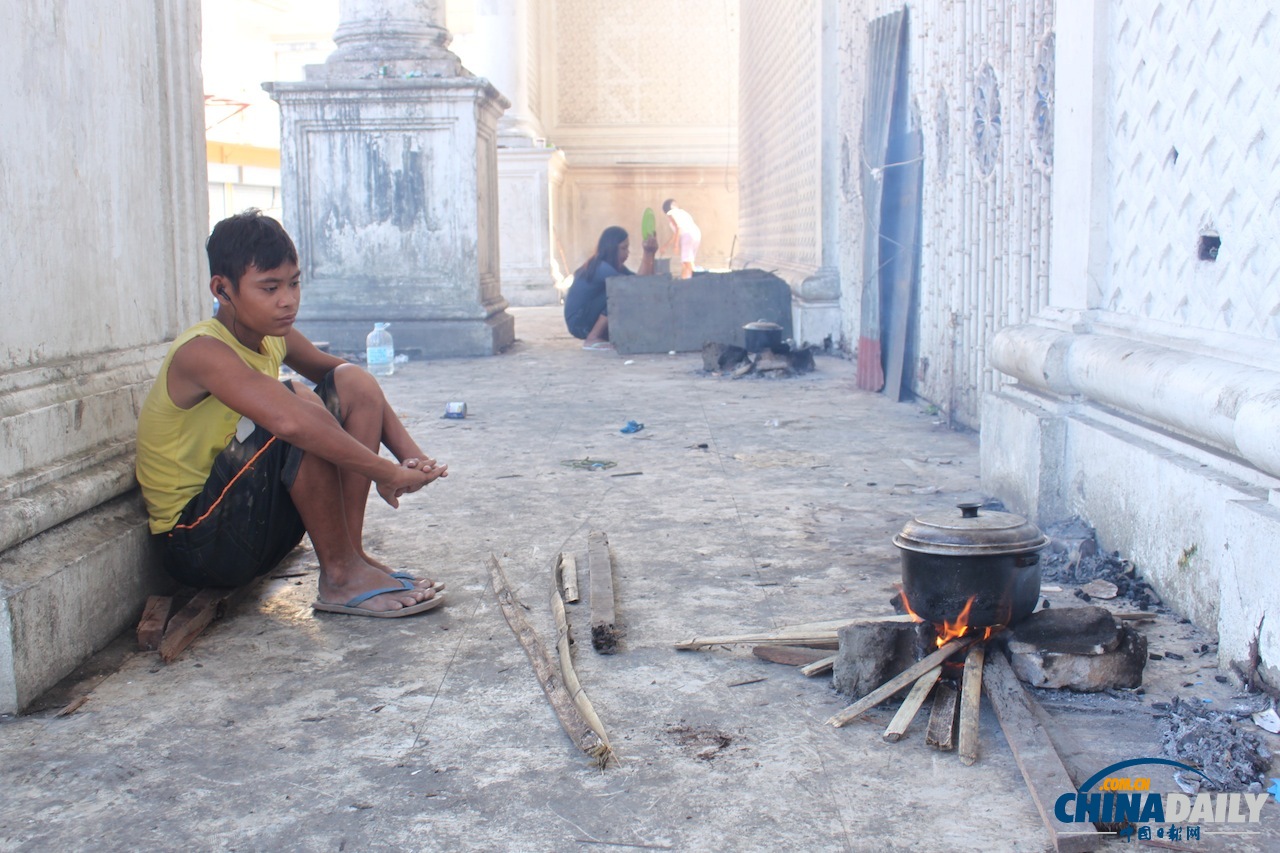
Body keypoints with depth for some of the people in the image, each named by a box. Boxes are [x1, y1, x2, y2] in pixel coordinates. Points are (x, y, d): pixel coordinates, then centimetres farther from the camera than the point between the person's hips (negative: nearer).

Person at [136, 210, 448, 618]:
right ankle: (340, 577, -17)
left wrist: (410, 456, -10)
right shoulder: (202, 352, -23)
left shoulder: (276, 338, 2)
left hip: (262, 530, 8)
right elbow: (292, 422, -40)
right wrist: (386, 474, -34)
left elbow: (355, 386, 7)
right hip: (196, 543, -8)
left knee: (355, 382, -2)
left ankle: (351, 552, -6)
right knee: (299, 405, -29)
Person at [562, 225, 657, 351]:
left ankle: (597, 336, 6)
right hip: (580, 323, -10)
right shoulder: (601, 268, -22)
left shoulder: (616, 266, 9)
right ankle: (592, 339, -18)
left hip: (590, 320, 10)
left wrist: (650, 254, -10)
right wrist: (648, 254, -24)